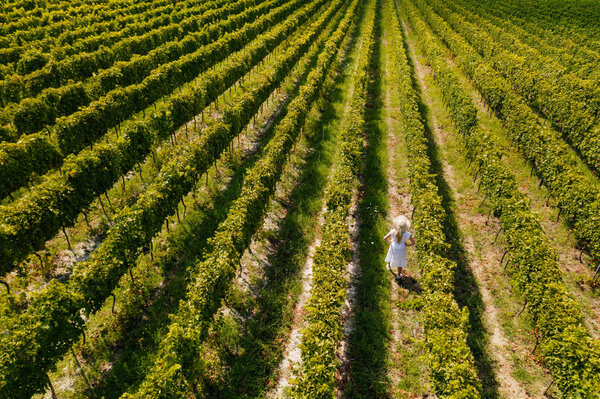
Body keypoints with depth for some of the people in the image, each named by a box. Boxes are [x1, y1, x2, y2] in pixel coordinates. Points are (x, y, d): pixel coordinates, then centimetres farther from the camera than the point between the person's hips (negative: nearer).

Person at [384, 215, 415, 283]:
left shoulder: (393, 231, -29)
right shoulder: (407, 234, -31)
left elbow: (385, 238, -20)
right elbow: (413, 243, -22)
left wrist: (389, 241, -1)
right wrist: (407, 245, -5)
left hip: (393, 248, 1)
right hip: (401, 250, -1)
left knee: (391, 257, 32)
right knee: (400, 262, 23)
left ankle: (389, 266, 64)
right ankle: (398, 276, 44)